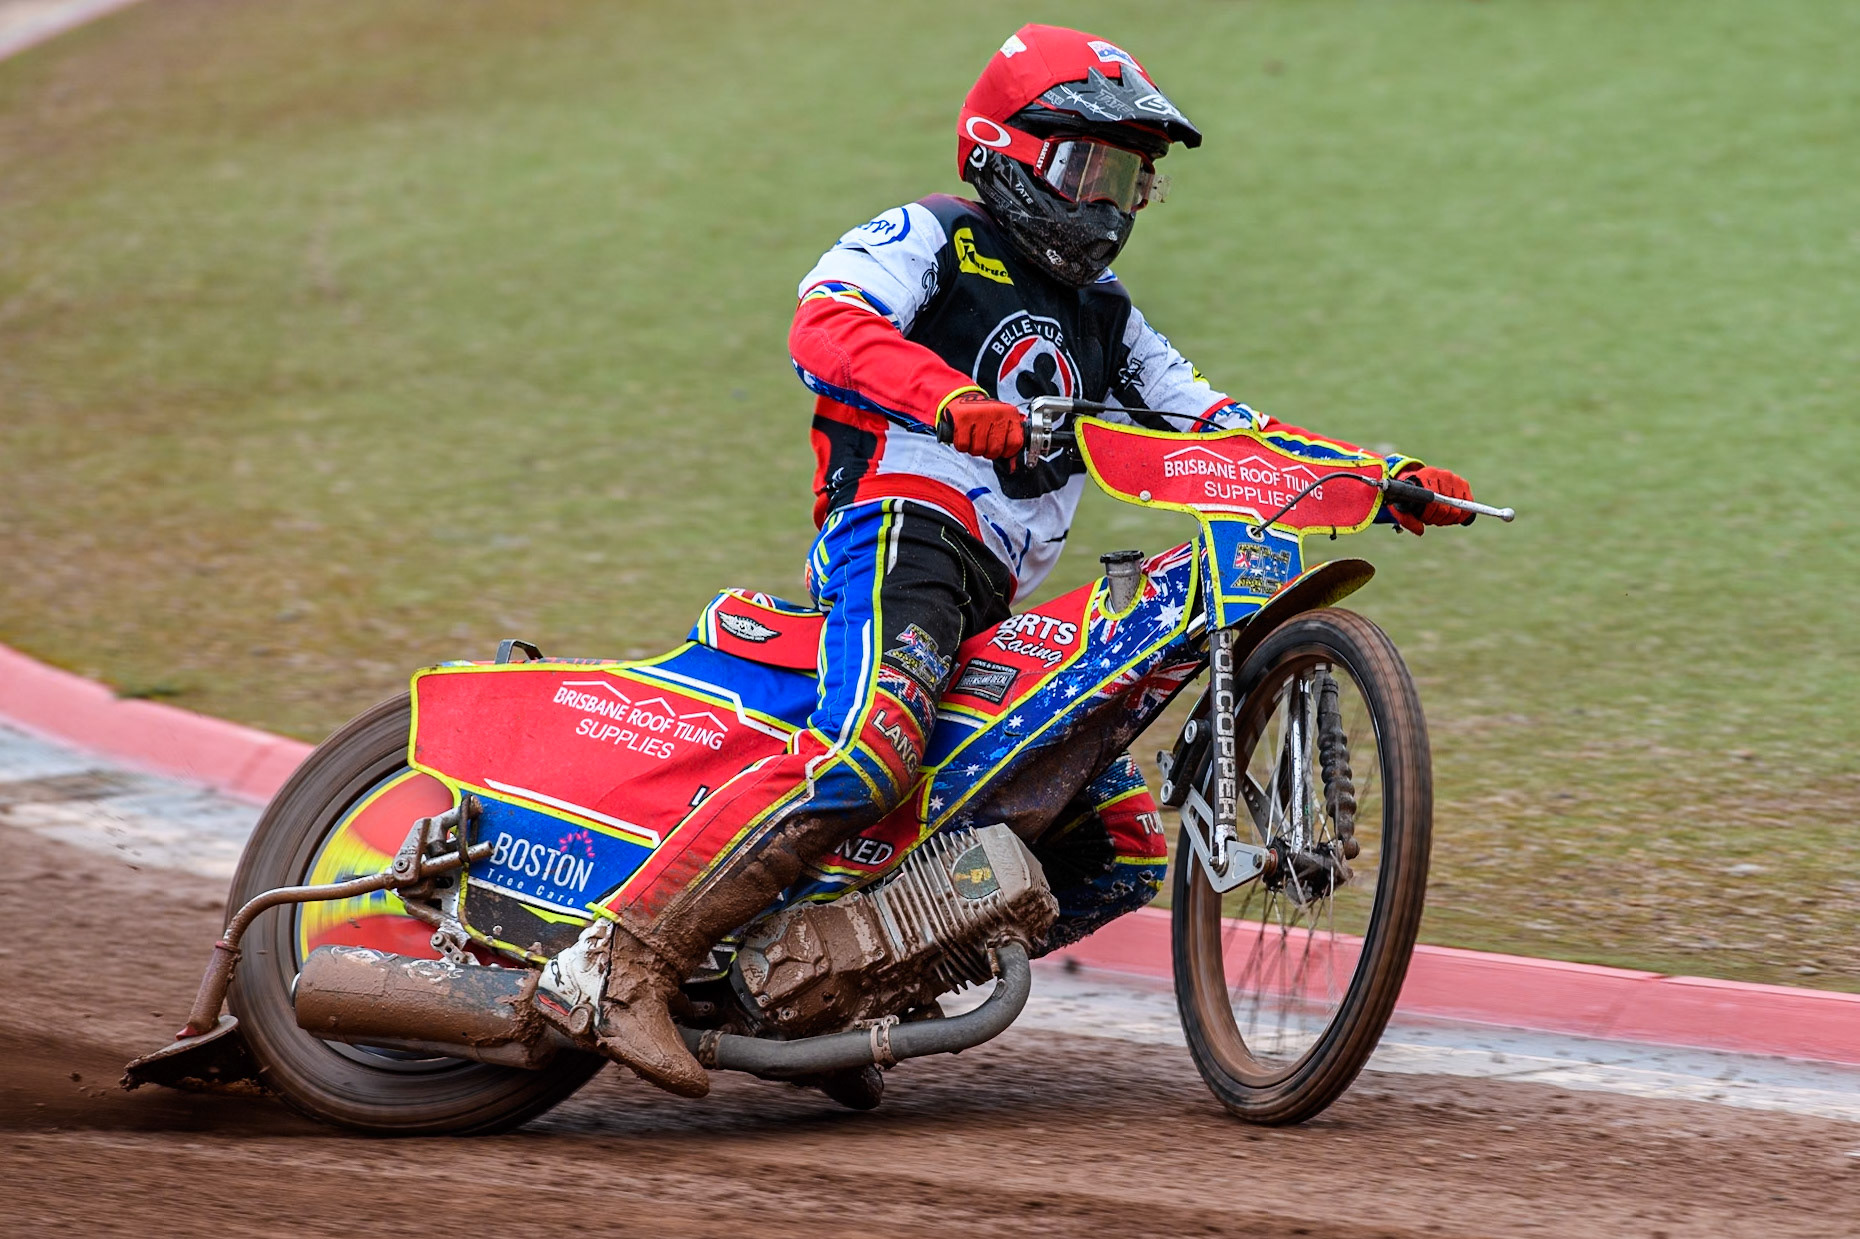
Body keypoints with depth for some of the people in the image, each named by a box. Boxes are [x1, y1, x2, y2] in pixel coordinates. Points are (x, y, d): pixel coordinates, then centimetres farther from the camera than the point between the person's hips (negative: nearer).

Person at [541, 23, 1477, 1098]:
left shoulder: (1102, 320, 28)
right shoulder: (928, 241, 5)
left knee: (1126, 845, 2)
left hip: (1000, 607, 8)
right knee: (867, 755, -34)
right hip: (903, 528, -8)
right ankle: (631, 961, -37)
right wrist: (954, 401, -34)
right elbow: (825, 326, -15)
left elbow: (1214, 426, 24)